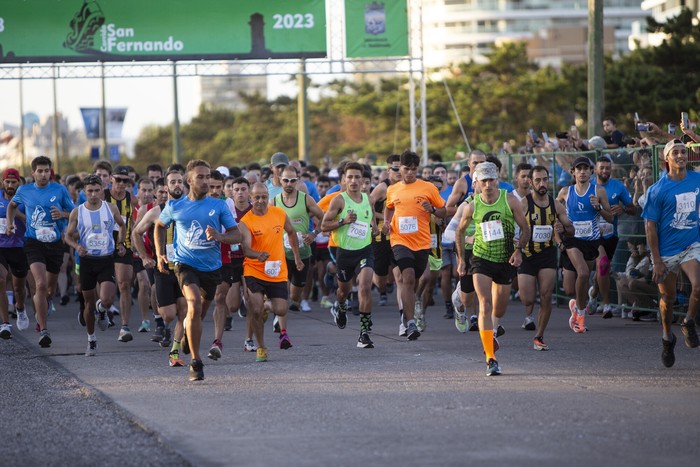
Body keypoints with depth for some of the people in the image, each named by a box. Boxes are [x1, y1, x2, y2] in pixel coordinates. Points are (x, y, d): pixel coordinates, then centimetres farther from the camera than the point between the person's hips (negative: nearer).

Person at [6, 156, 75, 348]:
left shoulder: (60, 190, -1)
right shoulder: (24, 191, 3)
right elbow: (12, 205, 25)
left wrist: (63, 214, -16)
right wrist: (10, 222, 9)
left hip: (55, 244, 2)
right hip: (34, 244, -2)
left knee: (50, 289, 15)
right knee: (41, 285, -20)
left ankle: (40, 311, 49)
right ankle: (43, 330, -18)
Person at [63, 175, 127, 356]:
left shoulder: (111, 209, -1)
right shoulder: (77, 213, -3)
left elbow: (122, 225, 18)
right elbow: (68, 236, 5)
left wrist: (120, 243, 5)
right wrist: (76, 246, -14)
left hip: (107, 260, -1)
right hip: (87, 260, 1)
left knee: (106, 299, -20)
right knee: (89, 303, 7)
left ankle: (102, 311, 18)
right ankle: (91, 340, 24)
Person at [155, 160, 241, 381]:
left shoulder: (218, 206, -1)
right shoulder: (175, 207, 0)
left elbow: (236, 235, -2)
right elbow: (159, 226, 19)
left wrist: (219, 236, -23)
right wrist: (160, 254, 8)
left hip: (211, 266, 3)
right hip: (185, 263, -3)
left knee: (201, 312, 18)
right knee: (194, 307, -24)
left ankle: (189, 328, 56)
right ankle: (195, 362, -18)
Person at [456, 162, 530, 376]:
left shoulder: (510, 200, -7)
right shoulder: (472, 207, -5)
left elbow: (525, 228, -2)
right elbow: (460, 231, 12)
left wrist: (519, 250, -17)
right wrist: (461, 259, 11)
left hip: (506, 261, 1)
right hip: (481, 259, -1)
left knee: (499, 308, 12)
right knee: (485, 304, -16)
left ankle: (491, 331, 49)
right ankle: (490, 358, -18)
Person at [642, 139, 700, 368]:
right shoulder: (658, 190, -12)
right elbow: (650, 225, -10)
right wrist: (656, 261, -13)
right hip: (666, 251, -2)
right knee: (668, 298, 9)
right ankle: (667, 337, 34)